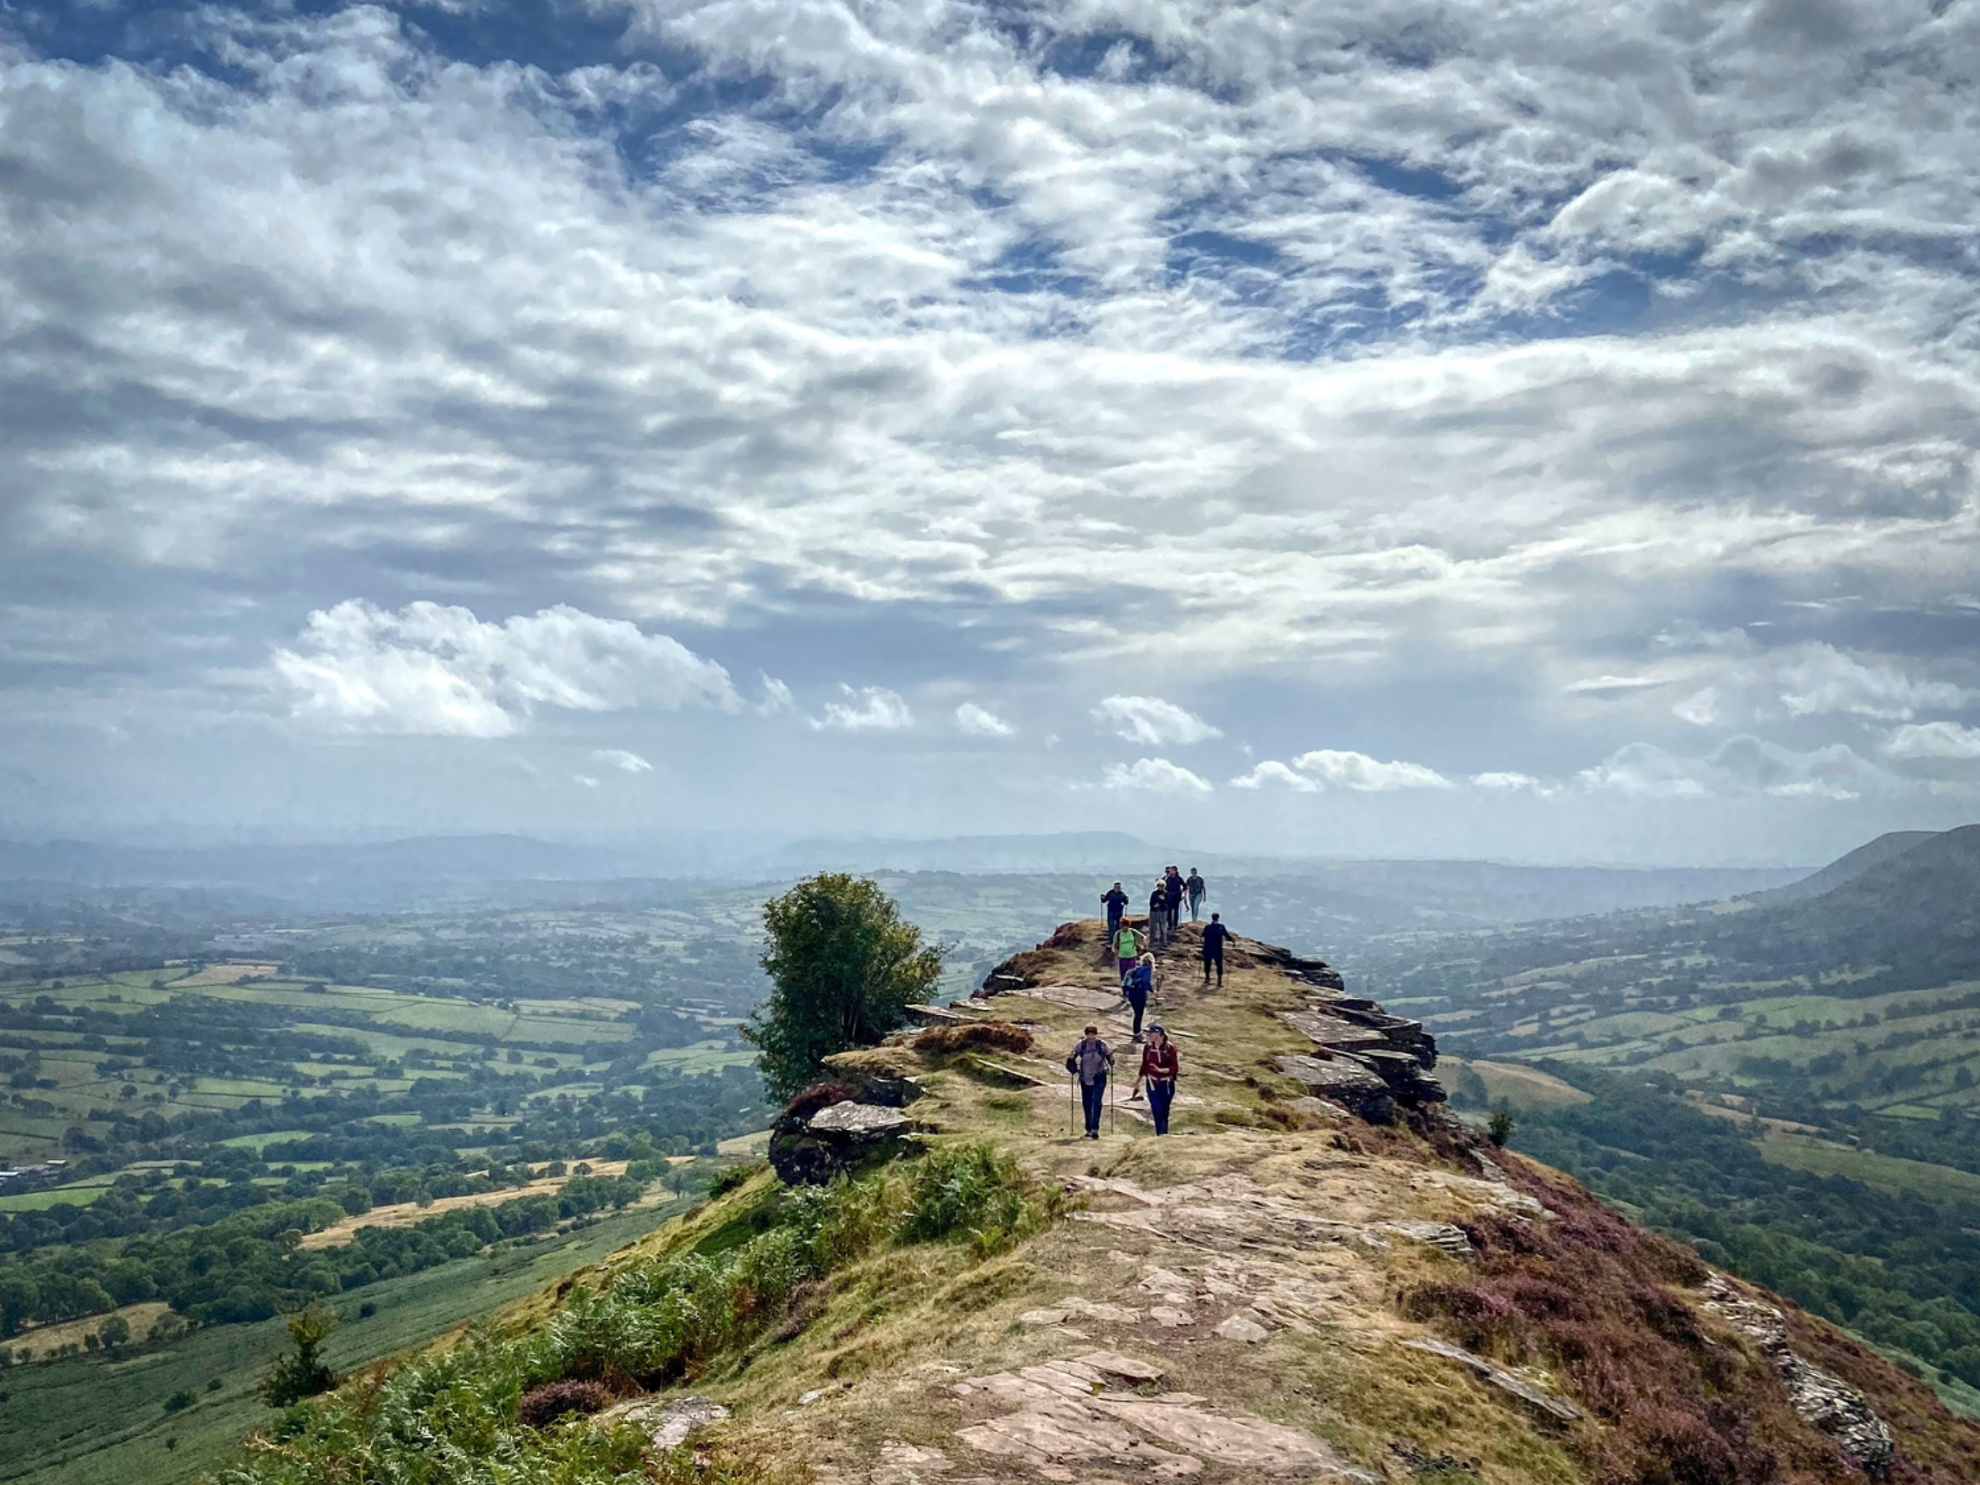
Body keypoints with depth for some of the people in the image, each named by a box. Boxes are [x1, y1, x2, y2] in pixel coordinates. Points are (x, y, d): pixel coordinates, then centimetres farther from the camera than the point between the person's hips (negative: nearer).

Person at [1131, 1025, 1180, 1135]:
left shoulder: (1169, 1048, -10)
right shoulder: (1148, 1048, -2)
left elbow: (1175, 1068, -11)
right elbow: (1144, 1067, 8)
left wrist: (1160, 1070, -25)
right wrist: (1136, 1084, 14)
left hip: (1167, 1084, -1)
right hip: (1153, 1084, 1)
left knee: (1165, 1112, 9)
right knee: (1157, 1111, -11)